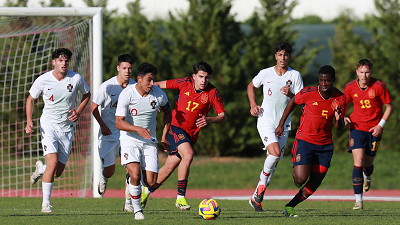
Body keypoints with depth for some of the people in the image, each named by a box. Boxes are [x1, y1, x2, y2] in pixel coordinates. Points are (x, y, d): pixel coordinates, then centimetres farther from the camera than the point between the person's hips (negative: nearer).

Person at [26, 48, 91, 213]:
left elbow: (87, 94, 13)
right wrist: (29, 121, -7)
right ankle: (46, 203, -12)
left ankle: (40, 169, 41)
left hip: (67, 128, 3)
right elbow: (30, 99, 6)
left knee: (58, 172, 4)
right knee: (53, 163, -22)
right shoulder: (43, 80, -9)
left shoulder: (76, 79, -6)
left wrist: (78, 112, -2)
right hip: (49, 125, -2)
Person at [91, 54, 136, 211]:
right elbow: (94, 108, -2)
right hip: (109, 134, -2)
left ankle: (128, 203, -1)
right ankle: (104, 178, 40)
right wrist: (103, 125, -13)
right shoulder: (107, 86, -11)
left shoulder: (135, 86, -3)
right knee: (110, 170, 0)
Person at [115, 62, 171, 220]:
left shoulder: (159, 94, -5)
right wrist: (137, 129, -32)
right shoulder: (127, 94, -14)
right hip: (130, 140, -3)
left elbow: (167, 112, 16)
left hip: (150, 141, 3)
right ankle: (137, 210, -2)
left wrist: (164, 137, 11)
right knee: (135, 176, -23)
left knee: (151, 182, -7)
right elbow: (119, 122, -16)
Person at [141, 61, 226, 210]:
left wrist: (209, 120, -26)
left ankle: (147, 190, 33)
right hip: (176, 127, -3)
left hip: (191, 134, 3)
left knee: (169, 167, 8)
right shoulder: (185, 83, -7)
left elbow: (222, 117, -7)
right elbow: (160, 85, 6)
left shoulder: (212, 93, -7)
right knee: (188, 154, -28)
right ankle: (180, 197, -23)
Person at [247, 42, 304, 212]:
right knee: (275, 153, -24)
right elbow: (251, 86, 18)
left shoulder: (295, 75, 0)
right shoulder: (266, 73, 0)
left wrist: (290, 94, -20)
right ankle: (262, 184, -4)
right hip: (265, 121, -3)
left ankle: (257, 197, 16)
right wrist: (253, 105, 3)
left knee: (274, 161, 5)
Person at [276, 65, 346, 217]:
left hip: (325, 145, 3)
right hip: (304, 140, -3)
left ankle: (289, 206, 17)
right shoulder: (308, 93, -14)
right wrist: (281, 124, 9)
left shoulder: (340, 99, -5)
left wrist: (339, 120, -23)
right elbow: (293, 103, 7)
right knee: (301, 179, -14)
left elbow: (340, 128, 1)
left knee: (315, 183, 2)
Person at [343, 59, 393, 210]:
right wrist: (343, 117, -10)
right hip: (357, 128, 0)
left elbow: (389, 107, -1)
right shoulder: (350, 87, -4)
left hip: (374, 129, 0)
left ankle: (367, 177, 51)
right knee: (358, 162, -15)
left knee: (367, 164, 9)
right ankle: (358, 200, -13)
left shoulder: (379, 86, -11)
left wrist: (380, 125, -10)